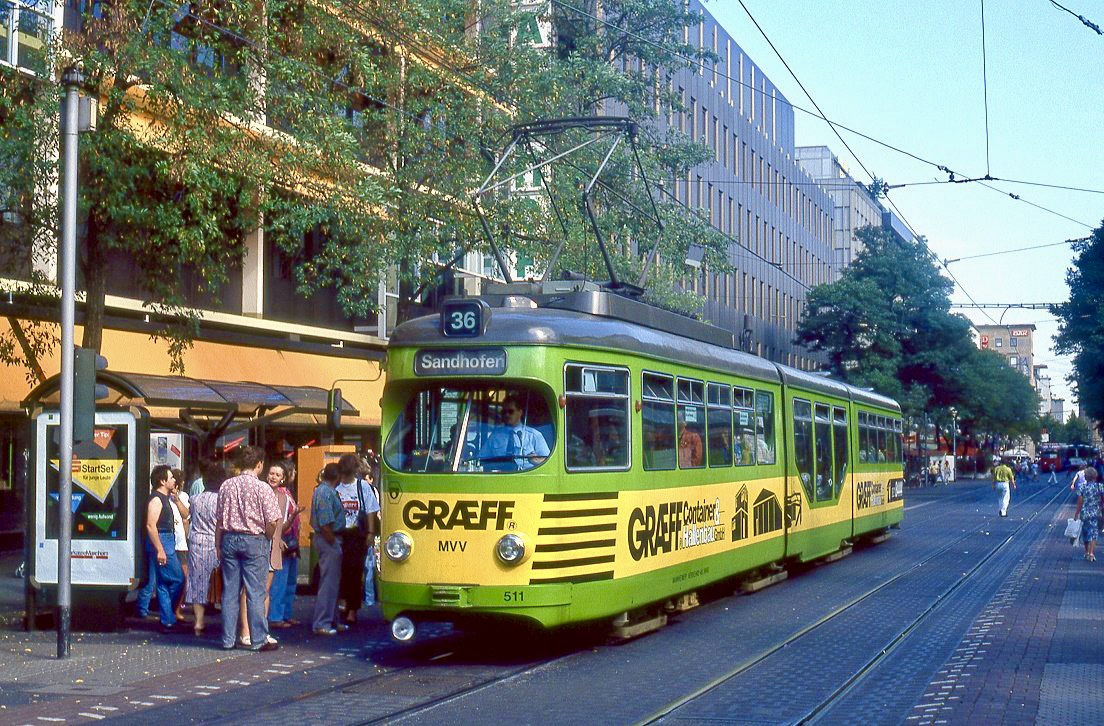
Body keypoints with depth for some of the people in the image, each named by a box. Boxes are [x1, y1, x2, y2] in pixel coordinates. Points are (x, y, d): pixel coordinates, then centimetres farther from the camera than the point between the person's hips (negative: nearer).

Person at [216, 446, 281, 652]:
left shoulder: (226, 486, 3)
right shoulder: (262, 488, -9)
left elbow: (219, 520, 6)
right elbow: (272, 521, -11)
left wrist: (218, 546, 13)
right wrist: (267, 539, 7)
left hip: (229, 540, 4)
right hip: (254, 541, -4)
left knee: (230, 591, 8)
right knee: (255, 592, 0)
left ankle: (227, 639, 12)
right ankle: (258, 640, 3)